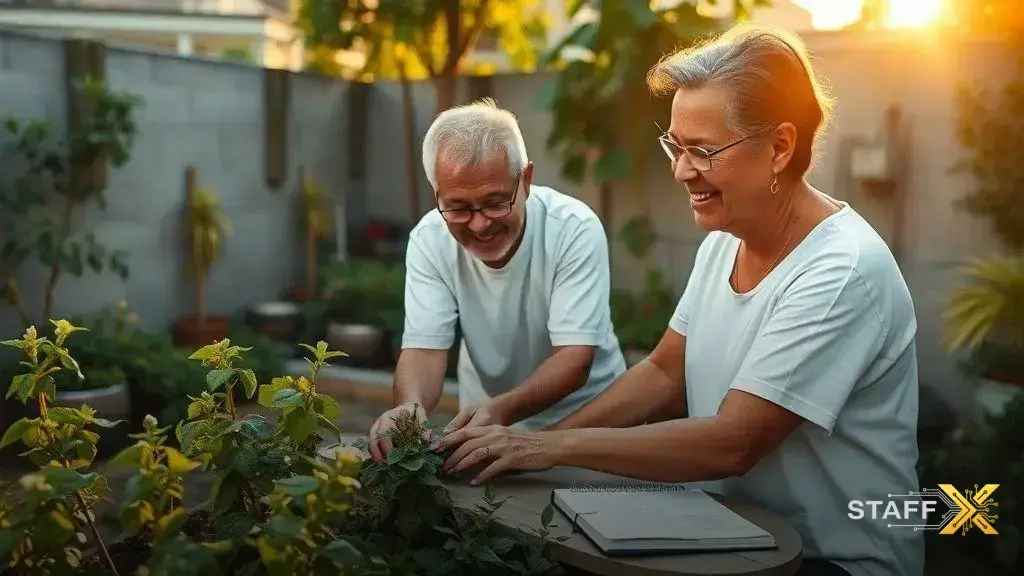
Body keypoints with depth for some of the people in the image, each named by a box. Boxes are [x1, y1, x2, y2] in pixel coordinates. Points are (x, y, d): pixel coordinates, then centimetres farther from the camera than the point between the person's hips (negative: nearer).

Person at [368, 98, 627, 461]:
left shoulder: (575, 230, -18)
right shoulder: (429, 239, -10)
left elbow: (575, 358, -21)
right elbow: (424, 348, -12)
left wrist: (502, 409, -38)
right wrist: (410, 406, -35)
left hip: (584, 417, -2)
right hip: (482, 420, 3)